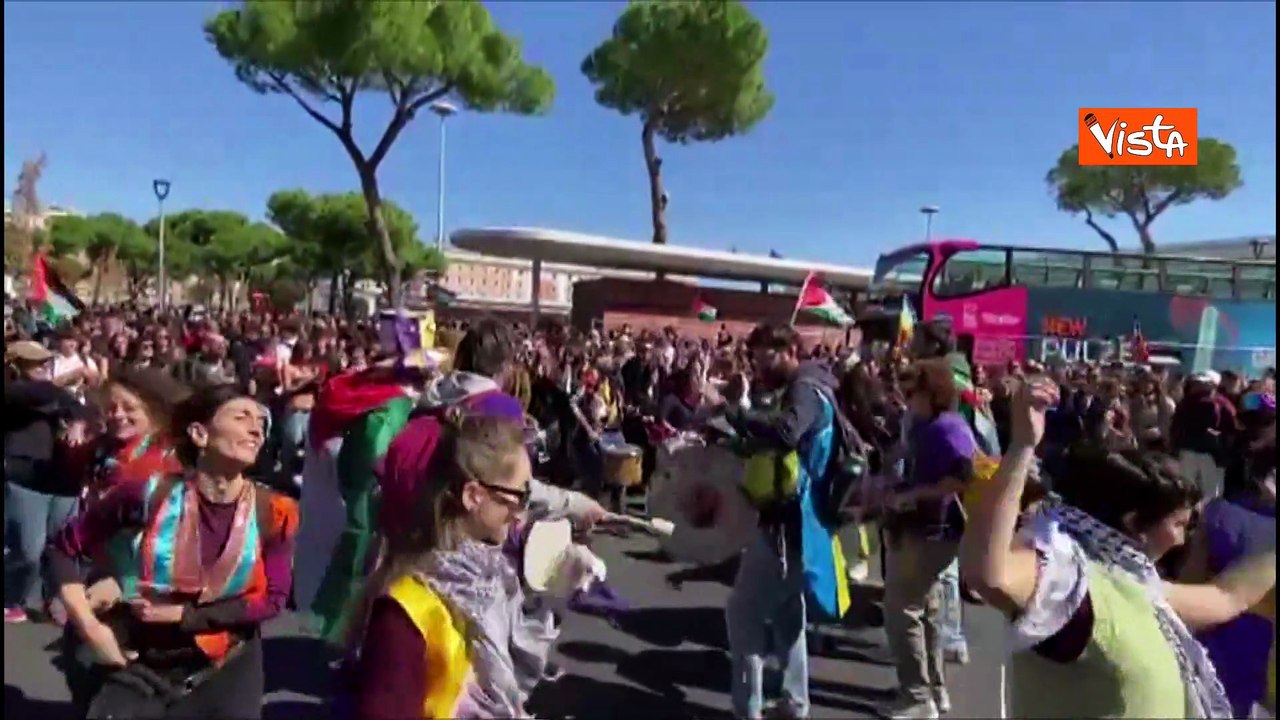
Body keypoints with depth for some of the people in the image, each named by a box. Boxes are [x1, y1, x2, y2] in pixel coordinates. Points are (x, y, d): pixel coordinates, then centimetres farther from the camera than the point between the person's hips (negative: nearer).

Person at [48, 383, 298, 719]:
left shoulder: (274, 513, -13)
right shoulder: (149, 495, -17)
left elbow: (272, 599, -11)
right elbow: (64, 547, -4)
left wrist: (181, 614, -17)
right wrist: (89, 626, -11)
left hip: (224, 669, 1)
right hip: (136, 666, -1)